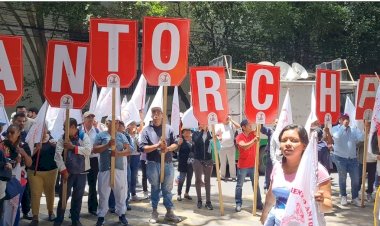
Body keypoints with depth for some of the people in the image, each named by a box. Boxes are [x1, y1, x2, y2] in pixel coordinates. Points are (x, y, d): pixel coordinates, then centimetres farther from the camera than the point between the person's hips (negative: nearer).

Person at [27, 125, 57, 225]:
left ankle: (51, 212, 32)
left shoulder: (51, 139, -2)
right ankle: (35, 217, 5)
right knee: (35, 194, -2)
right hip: (34, 171, -2)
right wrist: (36, 148, -25)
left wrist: (55, 146, -18)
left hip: (51, 171, 2)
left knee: (50, 192, 14)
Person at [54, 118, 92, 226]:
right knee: (64, 196, 4)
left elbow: (88, 150, -17)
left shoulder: (84, 136, -3)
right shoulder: (62, 138, -3)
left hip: (81, 172, 0)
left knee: (78, 197, 11)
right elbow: (57, 155, -10)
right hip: (67, 172, 0)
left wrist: (73, 147, -22)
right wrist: (63, 170, -15)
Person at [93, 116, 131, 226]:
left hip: (119, 168, 2)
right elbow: (95, 149, -4)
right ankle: (101, 216, 17)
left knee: (121, 192, 9)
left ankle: (121, 214, 24)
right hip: (105, 168, -2)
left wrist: (119, 153, -16)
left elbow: (128, 150, 3)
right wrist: (108, 145, -16)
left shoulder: (122, 136, 9)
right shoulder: (101, 135, 4)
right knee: (103, 193, 6)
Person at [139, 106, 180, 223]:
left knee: (167, 188, 10)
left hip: (168, 163, 2)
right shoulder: (146, 130, -3)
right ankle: (154, 212, 22)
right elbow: (143, 147, -9)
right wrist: (157, 145, -19)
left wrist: (167, 149, -15)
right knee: (155, 188, 10)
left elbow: (175, 144, 5)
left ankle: (169, 212, 21)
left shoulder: (168, 128, 4)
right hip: (153, 164, -2)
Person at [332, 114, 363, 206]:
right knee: (342, 178, 9)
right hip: (340, 157, -3)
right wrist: (343, 126, -16)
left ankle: (355, 198, 18)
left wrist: (356, 126, -10)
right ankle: (343, 196, 24)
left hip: (353, 158, 3)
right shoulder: (335, 128, -1)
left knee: (355, 179, 4)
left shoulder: (353, 129, 6)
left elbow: (361, 138, -7)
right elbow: (337, 136, -22)